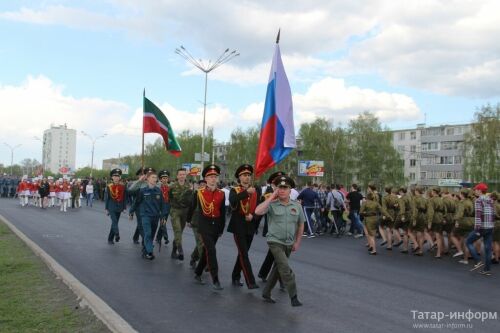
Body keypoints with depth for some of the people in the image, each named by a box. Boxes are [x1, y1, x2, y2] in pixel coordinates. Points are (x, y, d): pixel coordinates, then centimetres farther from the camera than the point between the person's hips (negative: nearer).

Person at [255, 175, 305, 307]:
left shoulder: (297, 206, 1)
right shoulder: (272, 204, -10)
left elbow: (301, 224, 11)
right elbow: (258, 211, -28)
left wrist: (297, 242, 8)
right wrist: (271, 197, -22)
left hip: (289, 244, 5)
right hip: (275, 242, -5)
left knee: (278, 268, 14)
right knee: (286, 269, -15)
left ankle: (266, 293, 29)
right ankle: (293, 297, -4)